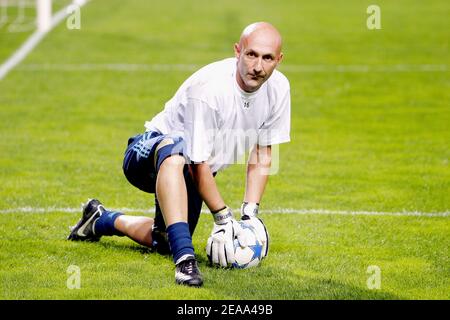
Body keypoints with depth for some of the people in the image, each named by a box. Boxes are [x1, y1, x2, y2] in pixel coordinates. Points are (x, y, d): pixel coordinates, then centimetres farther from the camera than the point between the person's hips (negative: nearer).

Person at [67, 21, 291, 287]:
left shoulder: (278, 88, -13)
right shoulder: (208, 88, -33)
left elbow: (262, 158, -3)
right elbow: (198, 165, -28)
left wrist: (250, 214, -11)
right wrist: (223, 218, -29)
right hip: (147, 154, -8)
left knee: (164, 243, 15)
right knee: (175, 149, -44)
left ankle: (102, 220, 44)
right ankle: (185, 257, -50)